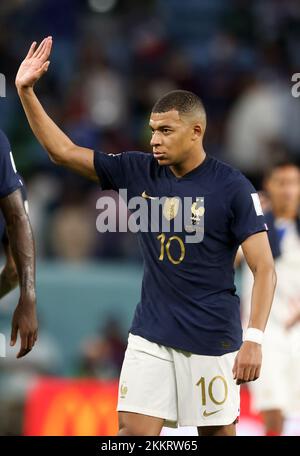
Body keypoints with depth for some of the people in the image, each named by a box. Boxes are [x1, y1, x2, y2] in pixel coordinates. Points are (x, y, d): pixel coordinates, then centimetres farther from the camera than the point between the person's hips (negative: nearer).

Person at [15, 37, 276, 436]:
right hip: (150, 335, 3)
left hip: (212, 341, -3)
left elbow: (264, 269, -10)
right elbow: (63, 151, 6)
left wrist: (254, 339, -20)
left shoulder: (232, 188, -10)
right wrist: (26, 91, -3)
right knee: (132, 430, -5)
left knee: (217, 432, 4)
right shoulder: (139, 172, 3)